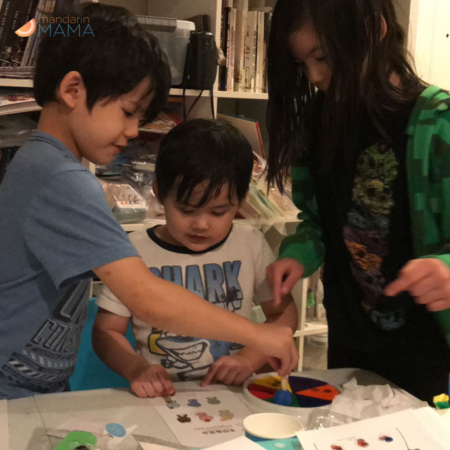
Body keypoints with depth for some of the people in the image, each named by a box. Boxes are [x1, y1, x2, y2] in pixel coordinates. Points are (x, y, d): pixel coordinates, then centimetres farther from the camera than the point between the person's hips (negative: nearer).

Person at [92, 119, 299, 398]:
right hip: (161, 395, -1)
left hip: (231, 395, 2)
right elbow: (107, 330, 1)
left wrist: (249, 359, -7)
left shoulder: (250, 244, 4)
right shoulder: (135, 251, -2)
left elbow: (284, 313, 10)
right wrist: (137, 369, -18)